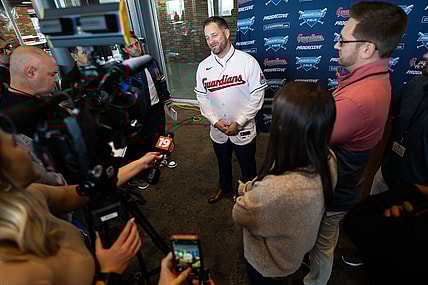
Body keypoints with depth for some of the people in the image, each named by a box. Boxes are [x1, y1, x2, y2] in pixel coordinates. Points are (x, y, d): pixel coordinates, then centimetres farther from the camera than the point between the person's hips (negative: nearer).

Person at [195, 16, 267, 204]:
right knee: (223, 161, 26)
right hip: (217, 130, 4)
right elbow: (201, 97, 1)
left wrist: (238, 123, -18)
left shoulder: (248, 62, -15)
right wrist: (216, 121, -12)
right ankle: (224, 186, 55)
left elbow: (257, 96, -14)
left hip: (243, 129, -3)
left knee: (247, 165, 18)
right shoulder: (203, 66, -3)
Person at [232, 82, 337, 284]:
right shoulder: (328, 160, -25)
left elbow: (239, 214, -26)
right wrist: (257, 188, -10)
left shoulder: (275, 190, -50)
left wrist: (247, 189, -9)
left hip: (268, 263, -5)